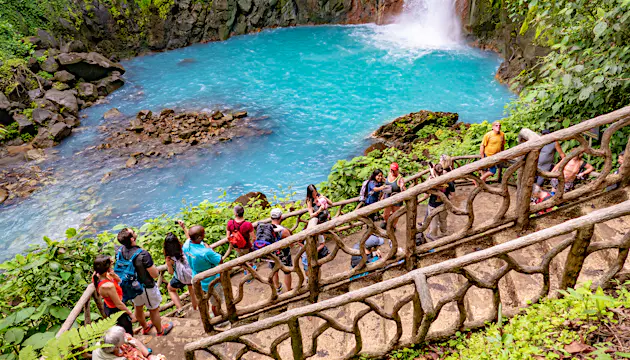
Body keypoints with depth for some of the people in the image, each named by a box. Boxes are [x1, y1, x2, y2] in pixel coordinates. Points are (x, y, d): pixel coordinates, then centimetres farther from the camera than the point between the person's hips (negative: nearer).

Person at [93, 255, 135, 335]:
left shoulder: (96, 275, -17)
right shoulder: (108, 286, -41)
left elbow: (118, 280, -2)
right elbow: (119, 304, -27)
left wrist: (113, 275, -24)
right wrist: (130, 313, -12)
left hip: (108, 307, 8)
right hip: (116, 311, -8)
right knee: (128, 333, 17)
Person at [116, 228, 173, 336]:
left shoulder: (119, 251, -16)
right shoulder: (143, 255, -36)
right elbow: (155, 275, -27)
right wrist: (153, 266, -8)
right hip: (146, 287, -6)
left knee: (138, 308, 29)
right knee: (154, 310, 18)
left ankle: (145, 327, 54)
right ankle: (160, 331, 40)